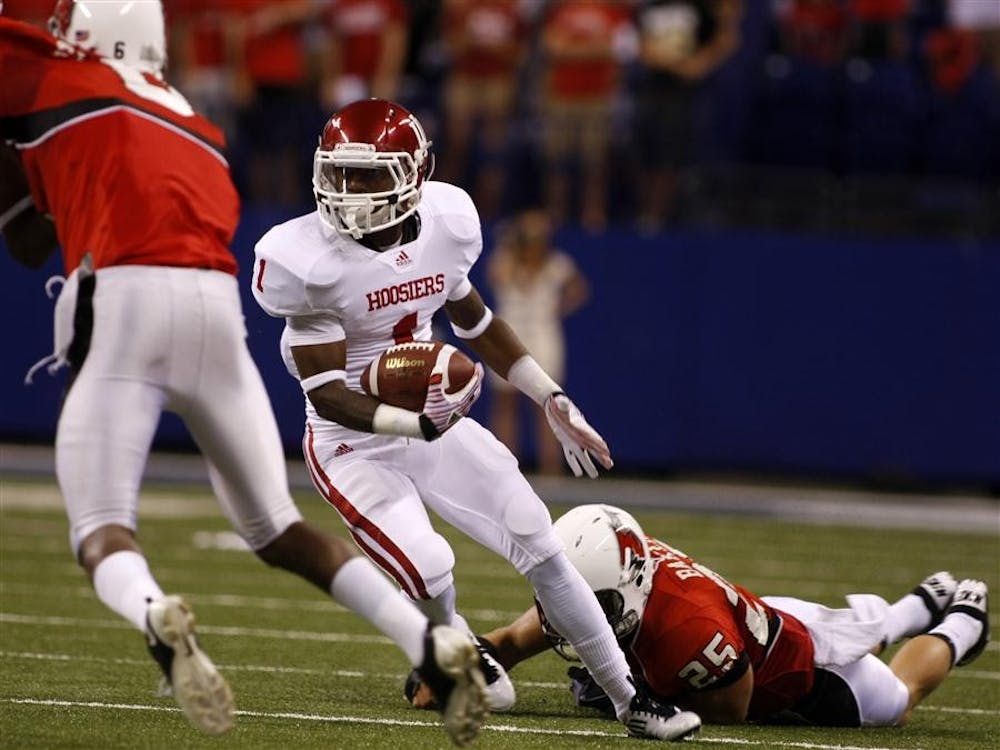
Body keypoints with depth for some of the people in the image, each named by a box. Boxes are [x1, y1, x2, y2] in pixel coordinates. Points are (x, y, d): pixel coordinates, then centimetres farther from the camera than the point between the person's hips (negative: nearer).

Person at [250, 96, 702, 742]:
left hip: (438, 423, 5)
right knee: (430, 572, -21)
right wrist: (417, 423, -37)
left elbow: (476, 322, 11)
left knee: (544, 549, -1)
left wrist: (552, 399, 10)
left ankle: (631, 700, 10)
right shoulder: (306, 261, -25)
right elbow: (327, 394, -23)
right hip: (354, 443, -5)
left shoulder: (446, 221, -9)